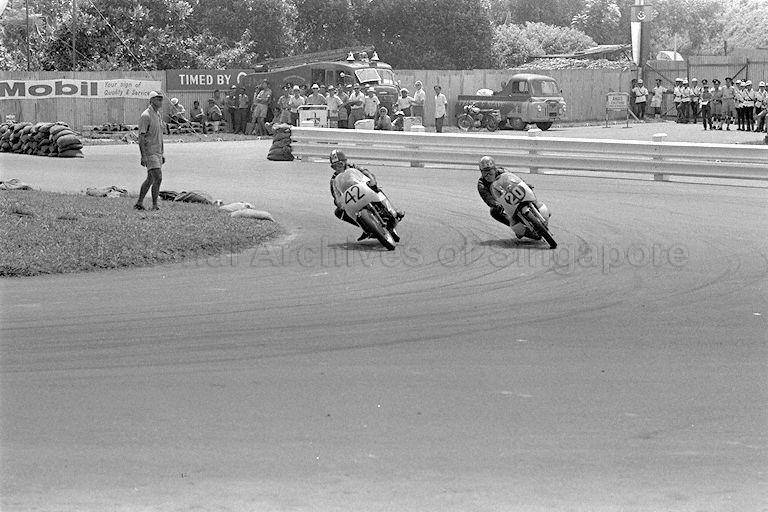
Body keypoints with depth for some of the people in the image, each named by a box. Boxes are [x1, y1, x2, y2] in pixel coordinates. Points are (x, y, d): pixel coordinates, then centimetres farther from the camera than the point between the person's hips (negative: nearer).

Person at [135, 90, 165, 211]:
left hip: (157, 153, 9)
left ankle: (139, 203, 21)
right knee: (158, 178, -14)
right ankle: (154, 205, -9)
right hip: (149, 152, -9)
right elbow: (141, 137, -16)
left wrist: (162, 154, 21)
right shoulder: (146, 116, -13)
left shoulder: (158, 115, 15)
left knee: (150, 179, 13)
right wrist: (143, 156, -21)